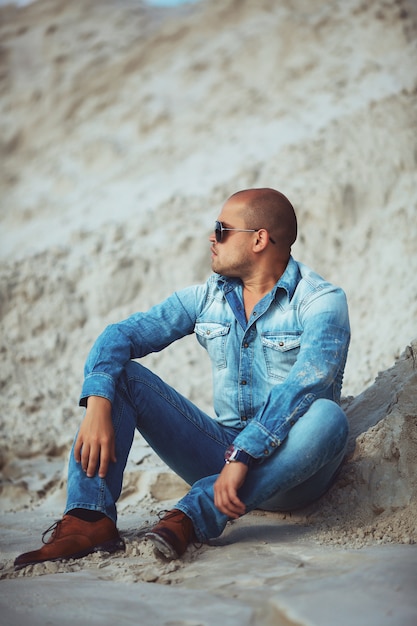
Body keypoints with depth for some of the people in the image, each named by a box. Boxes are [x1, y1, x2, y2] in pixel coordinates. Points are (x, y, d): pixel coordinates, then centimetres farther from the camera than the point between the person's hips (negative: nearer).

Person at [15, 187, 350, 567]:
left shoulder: (322, 301, -10)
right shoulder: (207, 298, 7)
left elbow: (306, 383, -28)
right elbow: (121, 334, -2)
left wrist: (243, 456, -38)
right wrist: (97, 404, -22)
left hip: (289, 467, -4)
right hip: (225, 456, 5)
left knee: (327, 418, -38)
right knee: (120, 374, -7)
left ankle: (194, 516, -37)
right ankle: (90, 520, -25)